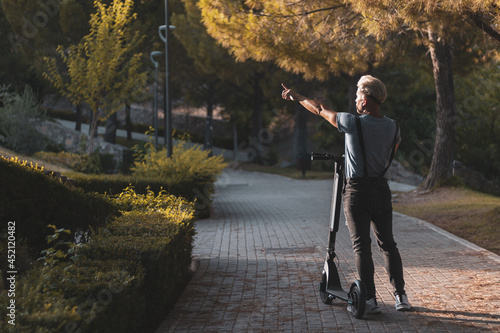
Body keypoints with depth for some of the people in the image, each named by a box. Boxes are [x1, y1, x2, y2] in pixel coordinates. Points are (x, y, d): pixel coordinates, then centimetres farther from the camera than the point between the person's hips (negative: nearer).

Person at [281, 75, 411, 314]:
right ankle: (401, 297, 9)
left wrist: (296, 97, 18)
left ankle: (370, 300, -3)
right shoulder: (392, 127, 1)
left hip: (357, 191, -4)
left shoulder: (353, 123, -11)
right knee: (388, 243, 12)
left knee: (361, 245, 0)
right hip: (381, 189, 4)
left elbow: (320, 110, 3)